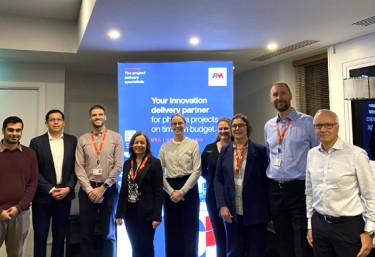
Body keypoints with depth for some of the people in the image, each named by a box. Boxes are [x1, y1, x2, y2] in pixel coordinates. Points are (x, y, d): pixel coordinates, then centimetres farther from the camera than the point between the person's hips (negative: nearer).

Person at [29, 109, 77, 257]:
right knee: (40, 236, 6)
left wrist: (68, 188, -8)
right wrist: (50, 189, -12)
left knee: (60, 235, 11)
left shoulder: (72, 141, 4)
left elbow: (75, 167, 4)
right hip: (43, 196, -1)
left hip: (64, 195, 2)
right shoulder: (36, 142, -1)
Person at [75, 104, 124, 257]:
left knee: (109, 233, 10)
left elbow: (118, 166, -6)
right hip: (87, 190, 2)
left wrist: (102, 188, -10)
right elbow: (79, 167, 1)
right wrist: (89, 189, -10)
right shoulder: (82, 140, 6)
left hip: (109, 189, -1)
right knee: (86, 233, 10)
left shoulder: (116, 138, 1)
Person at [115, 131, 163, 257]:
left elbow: (158, 191, -8)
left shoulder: (154, 163, -5)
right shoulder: (127, 164, 9)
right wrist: (119, 213, 7)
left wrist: (157, 216, -13)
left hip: (146, 212, -4)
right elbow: (123, 190, 11)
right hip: (130, 211, 5)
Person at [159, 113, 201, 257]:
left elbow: (196, 171, -6)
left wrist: (181, 191, -12)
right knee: (171, 230, 7)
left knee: (189, 229, 3)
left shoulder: (193, 144, 0)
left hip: (189, 189, -2)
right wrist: (171, 191, -7)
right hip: (170, 190, 2)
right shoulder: (165, 147, 8)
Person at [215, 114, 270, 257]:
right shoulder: (225, 151, 6)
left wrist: (267, 209, -3)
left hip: (255, 211, -2)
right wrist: (222, 205, -6)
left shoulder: (259, 151, -1)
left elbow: (266, 180, 0)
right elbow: (218, 180, 5)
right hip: (232, 211, 2)